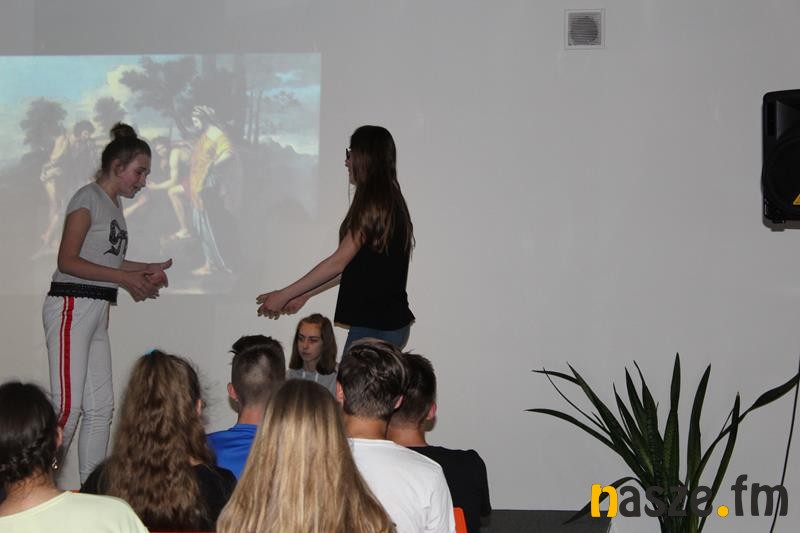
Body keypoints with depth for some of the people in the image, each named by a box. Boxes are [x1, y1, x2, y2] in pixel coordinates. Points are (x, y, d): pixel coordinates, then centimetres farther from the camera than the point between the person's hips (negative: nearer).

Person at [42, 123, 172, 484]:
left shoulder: (113, 206, 18)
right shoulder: (88, 198, -7)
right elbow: (68, 261, -14)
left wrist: (145, 270, 9)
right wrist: (124, 278, -15)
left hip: (97, 312, 9)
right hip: (72, 305, -9)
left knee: (100, 407, 8)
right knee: (68, 406, -13)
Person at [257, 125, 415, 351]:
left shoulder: (374, 204, -13)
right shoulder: (391, 203, 16)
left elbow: (339, 262, -13)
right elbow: (351, 266, 20)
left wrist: (285, 295, -7)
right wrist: (304, 295, 21)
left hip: (375, 327, -9)